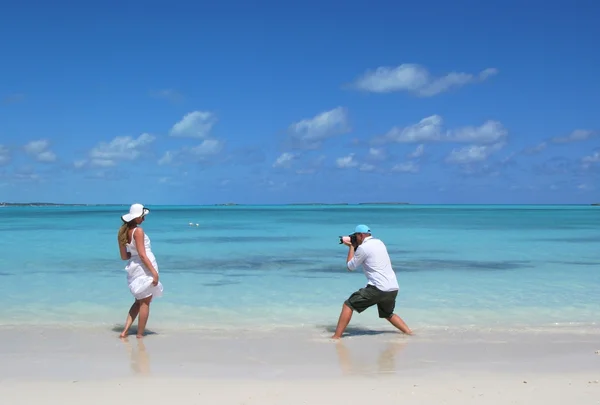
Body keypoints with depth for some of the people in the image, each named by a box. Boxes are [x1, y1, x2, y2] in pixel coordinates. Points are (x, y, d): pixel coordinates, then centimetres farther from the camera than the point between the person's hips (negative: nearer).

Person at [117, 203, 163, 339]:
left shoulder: (123, 232, 7)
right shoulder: (138, 231, -16)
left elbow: (124, 256, 10)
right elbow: (142, 255, -20)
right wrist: (154, 272, -18)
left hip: (133, 268, 8)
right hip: (144, 268, -8)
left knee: (139, 301, 20)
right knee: (145, 303, 5)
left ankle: (125, 330, 13)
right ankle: (140, 334, 11)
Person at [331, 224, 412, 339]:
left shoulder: (363, 247, -6)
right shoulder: (380, 243, 17)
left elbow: (350, 266, 6)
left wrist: (351, 247, 15)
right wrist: (353, 246, 26)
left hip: (378, 289, -8)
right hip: (394, 289, 8)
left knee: (348, 305, 0)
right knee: (388, 314, 31)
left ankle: (336, 337, -7)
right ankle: (409, 333, 21)